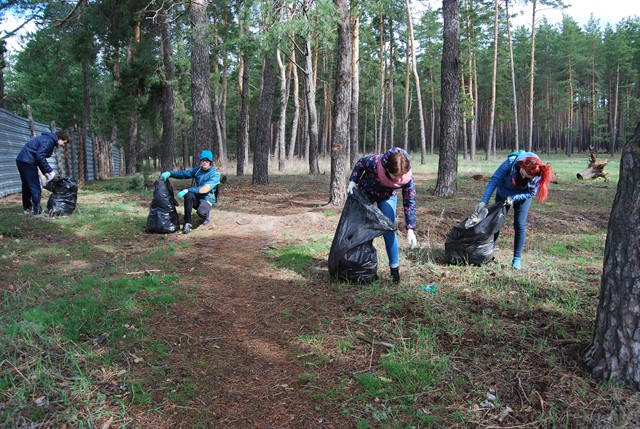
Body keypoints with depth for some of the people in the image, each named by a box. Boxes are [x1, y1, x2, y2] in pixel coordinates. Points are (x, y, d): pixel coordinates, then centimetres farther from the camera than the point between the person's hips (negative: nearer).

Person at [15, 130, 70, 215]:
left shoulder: (48, 139, 18)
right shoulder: (49, 141, -13)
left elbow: (40, 156, 19)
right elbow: (40, 157, -22)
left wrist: (45, 172, 13)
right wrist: (49, 171, -17)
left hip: (21, 160, 10)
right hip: (27, 162, -10)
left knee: (26, 185, 19)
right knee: (35, 187, -4)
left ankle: (27, 208, 30)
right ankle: (37, 210, -2)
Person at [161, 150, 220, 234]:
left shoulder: (215, 174, -14)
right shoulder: (198, 170, 6)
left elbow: (204, 189, -26)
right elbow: (183, 173, 5)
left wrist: (187, 190, -32)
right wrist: (170, 173, -15)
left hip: (207, 199, -5)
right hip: (196, 198, 5)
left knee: (201, 212, -38)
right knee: (188, 195, -32)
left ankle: (207, 215, 3)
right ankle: (187, 223, -24)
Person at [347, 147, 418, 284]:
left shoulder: (407, 178, -35)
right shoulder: (374, 162, -41)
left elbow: (410, 203, -24)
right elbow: (360, 163, -16)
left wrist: (410, 229, -27)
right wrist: (353, 181, -21)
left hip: (387, 196, 0)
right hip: (366, 192, 1)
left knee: (388, 230, -12)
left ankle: (394, 268, -2)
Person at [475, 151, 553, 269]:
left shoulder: (538, 175, -31)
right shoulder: (510, 163, -35)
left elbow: (531, 193, -18)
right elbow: (494, 180, -31)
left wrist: (514, 198, -33)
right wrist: (484, 201, -35)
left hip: (522, 196, 0)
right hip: (503, 193, 1)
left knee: (520, 225, -7)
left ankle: (517, 258, 4)